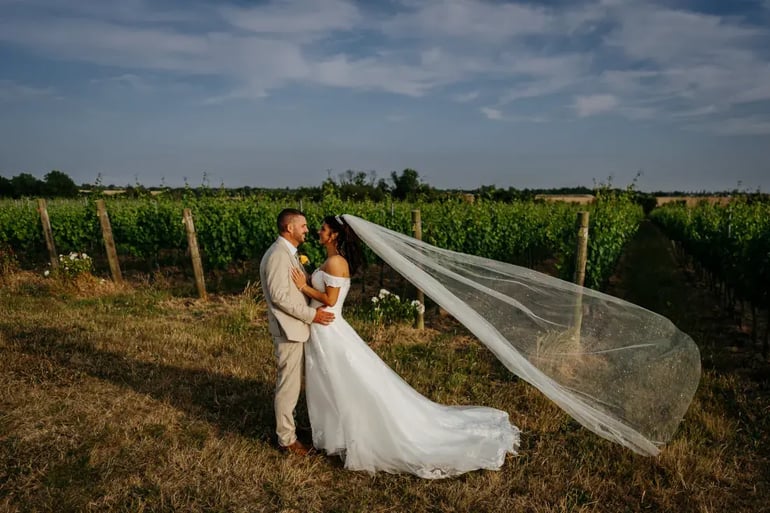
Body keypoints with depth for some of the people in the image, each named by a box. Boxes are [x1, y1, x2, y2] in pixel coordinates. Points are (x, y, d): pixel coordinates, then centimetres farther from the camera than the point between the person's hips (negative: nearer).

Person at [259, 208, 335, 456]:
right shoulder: (277, 255, -20)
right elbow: (279, 296, -24)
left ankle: (287, 425, 36)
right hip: (288, 330, -10)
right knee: (288, 385, 3)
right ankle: (287, 438, 19)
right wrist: (311, 315, -19)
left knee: (293, 382, 20)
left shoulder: (289, 253, 11)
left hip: (296, 327, 10)